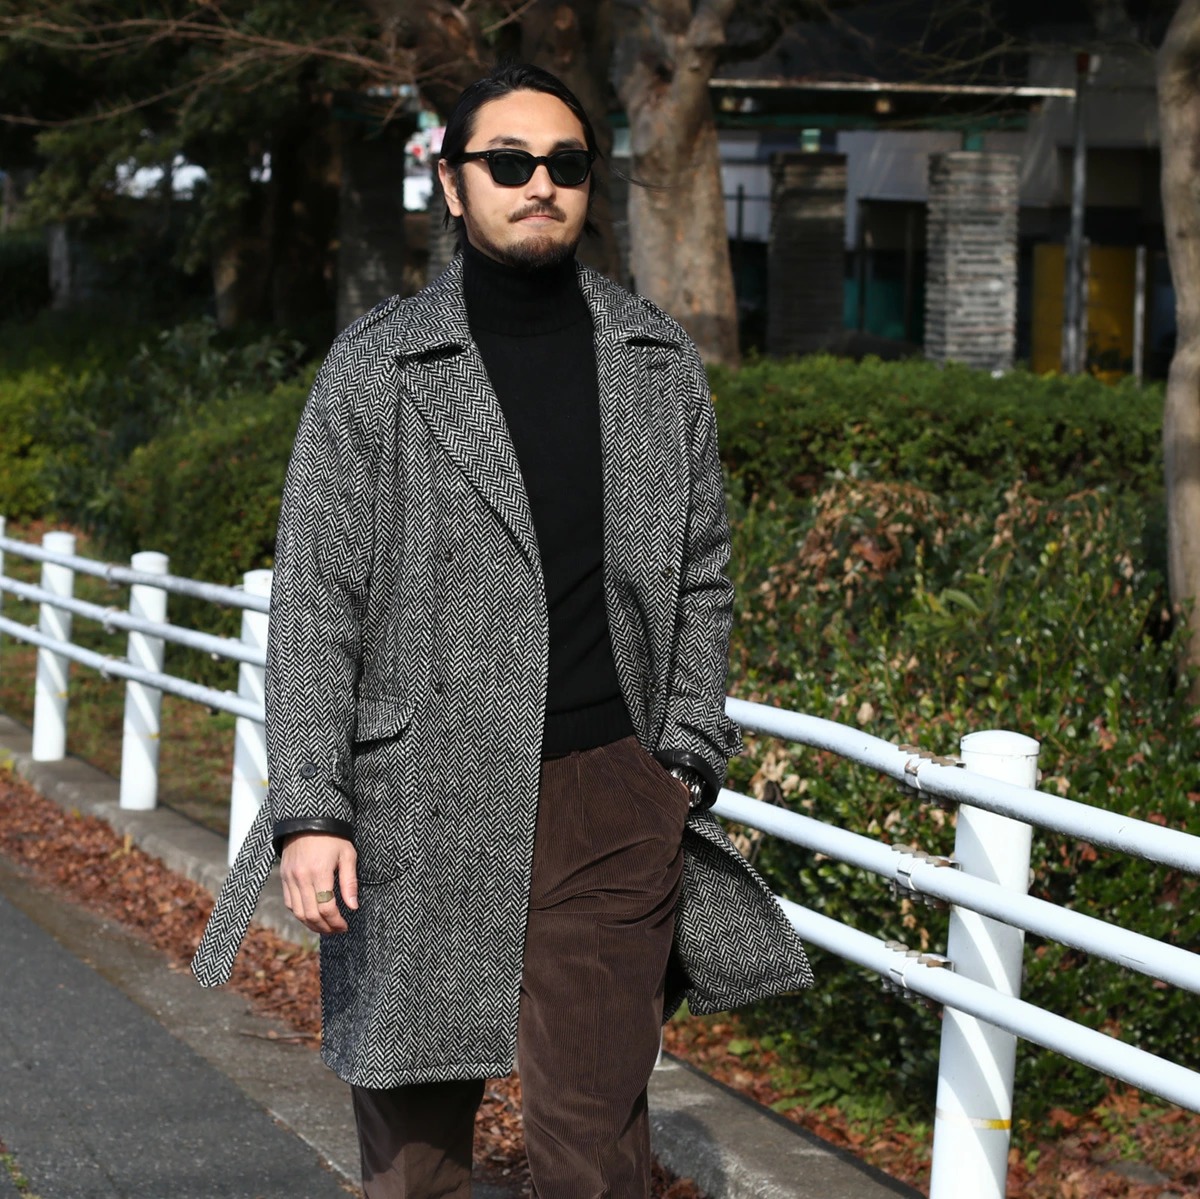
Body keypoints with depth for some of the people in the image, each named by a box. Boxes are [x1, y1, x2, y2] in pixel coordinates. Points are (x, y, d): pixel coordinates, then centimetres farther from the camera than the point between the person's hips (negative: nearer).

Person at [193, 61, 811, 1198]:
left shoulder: (659, 364, 10)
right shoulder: (375, 370, 1)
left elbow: (700, 581, 15)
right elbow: (315, 601, -2)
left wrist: (687, 761, 5)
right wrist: (310, 810, -9)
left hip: (611, 803, 2)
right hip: (421, 807, -1)